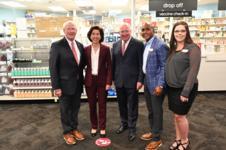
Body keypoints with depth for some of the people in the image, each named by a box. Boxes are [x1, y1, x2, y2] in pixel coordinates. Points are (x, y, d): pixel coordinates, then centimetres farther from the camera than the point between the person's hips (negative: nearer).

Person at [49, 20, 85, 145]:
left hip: (77, 84, 5)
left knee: (75, 108, 17)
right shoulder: (57, 45, -11)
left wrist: (81, 80, 9)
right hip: (64, 84, -5)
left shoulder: (80, 45, 6)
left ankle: (74, 128, 35)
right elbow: (53, 67, -13)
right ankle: (67, 132, 29)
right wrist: (56, 87, -16)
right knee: (65, 110, 11)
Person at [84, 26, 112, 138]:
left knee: (102, 105, 7)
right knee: (92, 105, 10)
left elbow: (109, 66, -3)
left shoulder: (106, 49, -3)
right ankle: (94, 126, 27)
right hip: (90, 80, 2)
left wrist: (109, 82, -9)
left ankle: (102, 128, 22)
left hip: (102, 80, -2)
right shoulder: (86, 49, 2)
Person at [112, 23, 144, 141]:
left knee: (132, 105, 7)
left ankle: (132, 128, 22)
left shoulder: (138, 44, -5)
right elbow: (113, 63, 11)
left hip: (132, 80, -4)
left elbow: (141, 64, -8)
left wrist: (140, 80, -12)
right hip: (119, 80, 4)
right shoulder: (115, 45, 9)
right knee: (121, 104, 16)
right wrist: (112, 78, 7)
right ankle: (124, 123, 36)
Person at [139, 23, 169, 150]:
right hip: (147, 82, 8)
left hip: (156, 83, -8)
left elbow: (164, 67, -17)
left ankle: (157, 139, 21)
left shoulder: (160, 45, -15)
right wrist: (143, 80, 14)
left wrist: (160, 85, -21)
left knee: (157, 111, 5)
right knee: (150, 110, 19)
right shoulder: (145, 45, 10)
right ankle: (153, 132, 38)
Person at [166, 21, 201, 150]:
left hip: (184, 88, -6)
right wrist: (165, 84, 7)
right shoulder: (173, 49, 9)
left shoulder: (193, 48, -11)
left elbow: (193, 70, -16)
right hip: (172, 87, 6)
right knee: (176, 115, 15)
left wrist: (186, 91, -20)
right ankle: (178, 140, 31)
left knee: (180, 115, 2)